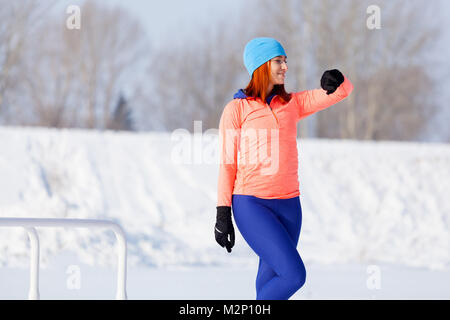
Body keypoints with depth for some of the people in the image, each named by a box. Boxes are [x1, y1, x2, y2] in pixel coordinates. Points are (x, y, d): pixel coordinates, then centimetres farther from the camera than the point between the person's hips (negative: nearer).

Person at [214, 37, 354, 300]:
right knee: (294, 274, -18)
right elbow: (227, 163, -2)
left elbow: (343, 90, 7)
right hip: (250, 205, -5)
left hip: (288, 205, 5)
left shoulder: (292, 103, 12)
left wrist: (334, 81, -17)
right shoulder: (236, 109, -1)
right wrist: (222, 214, -5)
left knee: (271, 282, 8)